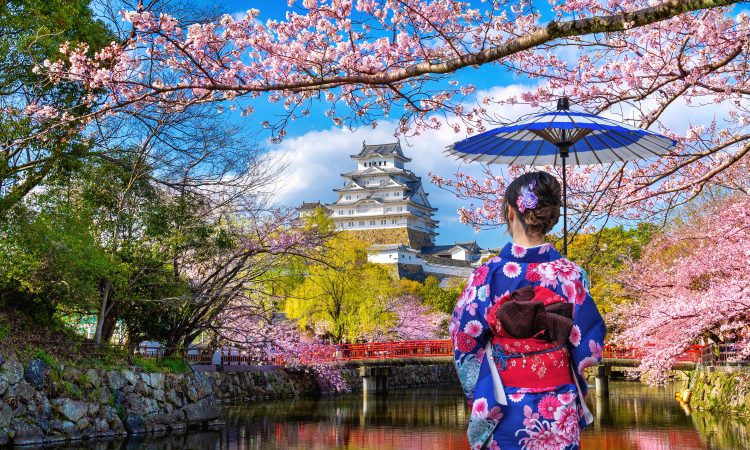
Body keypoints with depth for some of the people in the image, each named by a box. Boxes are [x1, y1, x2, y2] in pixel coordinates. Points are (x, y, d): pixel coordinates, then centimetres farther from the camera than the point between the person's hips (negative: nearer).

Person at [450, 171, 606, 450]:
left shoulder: (487, 275, -13)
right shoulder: (571, 275, -10)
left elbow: (465, 342, -6)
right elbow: (588, 347, -4)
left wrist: (478, 398, 9)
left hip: (503, 411, -1)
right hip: (560, 413, 1)